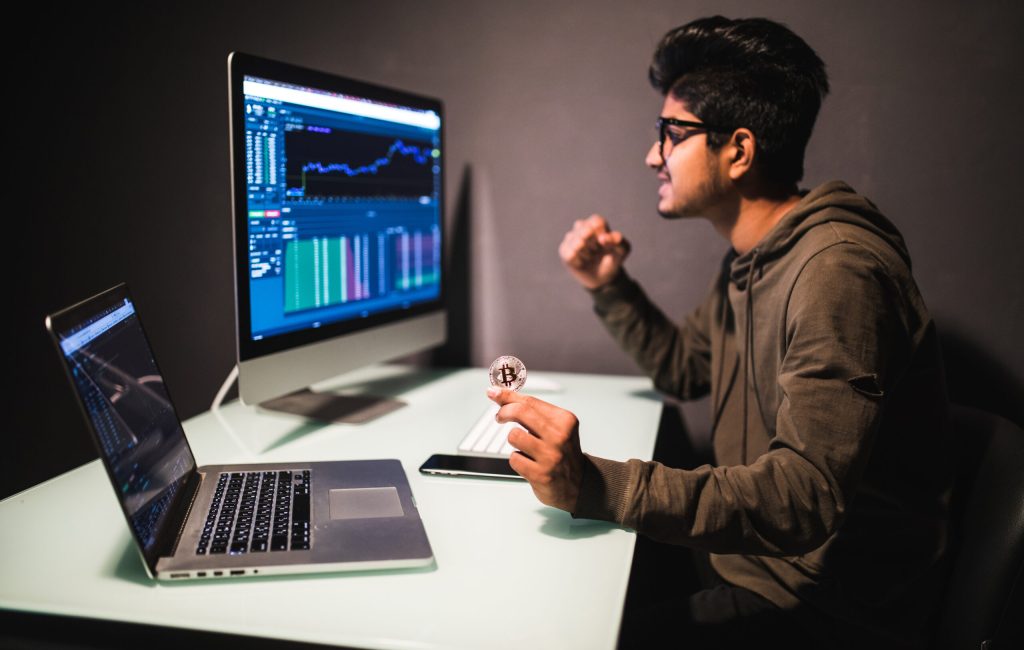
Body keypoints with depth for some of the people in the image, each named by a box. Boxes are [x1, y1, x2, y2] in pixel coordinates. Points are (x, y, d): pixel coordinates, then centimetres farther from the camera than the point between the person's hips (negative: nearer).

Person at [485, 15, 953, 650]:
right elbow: (683, 368, 23)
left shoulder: (836, 269, -25)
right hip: (757, 573, 9)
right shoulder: (749, 262, 9)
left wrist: (594, 484, -41)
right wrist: (609, 287, 9)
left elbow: (809, 496, -32)